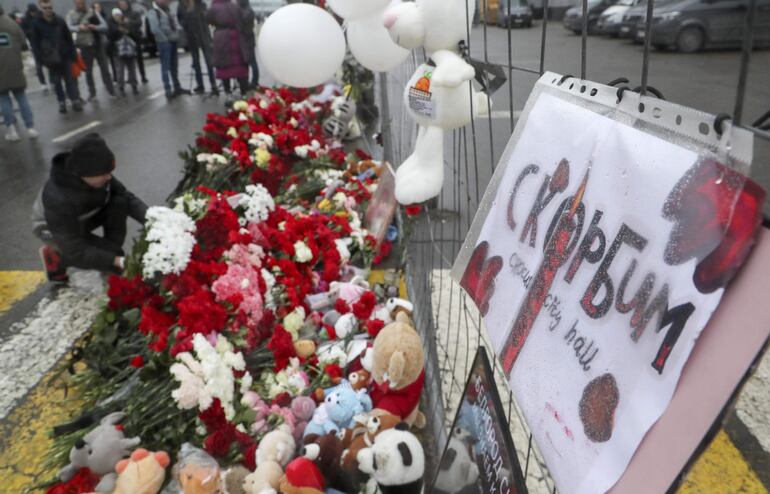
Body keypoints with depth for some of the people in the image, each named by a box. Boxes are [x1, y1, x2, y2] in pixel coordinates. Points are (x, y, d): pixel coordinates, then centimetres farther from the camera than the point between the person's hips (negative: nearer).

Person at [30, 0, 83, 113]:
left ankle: (75, 101, 8)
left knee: (70, 79, 4)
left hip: (65, 56, 0)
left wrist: (72, 54, -2)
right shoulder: (36, 24, -3)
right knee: (56, 82, 5)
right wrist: (42, 58, -11)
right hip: (50, 59, 0)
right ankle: (62, 102, 14)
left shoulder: (60, 21, 0)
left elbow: (69, 38, 3)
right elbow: (35, 43, -3)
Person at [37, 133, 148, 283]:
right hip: (52, 227, -5)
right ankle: (56, 256, 1)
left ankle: (113, 267, -9)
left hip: (82, 218, 6)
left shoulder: (96, 174, -27)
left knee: (119, 202, -24)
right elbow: (76, 252, -37)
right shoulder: (58, 200, -41)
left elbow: (126, 197, -18)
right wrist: (118, 261, -43)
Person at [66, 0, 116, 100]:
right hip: (84, 46, 0)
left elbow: (104, 26, -7)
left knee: (105, 68, 2)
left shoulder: (93, 12, 1)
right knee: (88, 71, 8)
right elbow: (69, 27, -15)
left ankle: (112, 91, 8)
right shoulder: (71, 14, 0)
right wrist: (79, 28, -34)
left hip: (97, 44, 0)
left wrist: (94, 27, -26)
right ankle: (92, 93, 19)